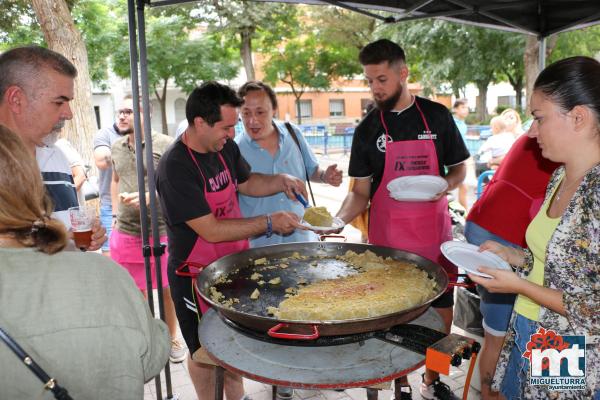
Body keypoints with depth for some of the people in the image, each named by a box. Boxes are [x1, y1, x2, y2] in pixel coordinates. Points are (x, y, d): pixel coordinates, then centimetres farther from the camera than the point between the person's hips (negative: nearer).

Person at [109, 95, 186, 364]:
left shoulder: (164, 144, -10)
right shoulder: (116, 148, 9)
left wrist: (148, 196, -22)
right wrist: (116, 213, 14)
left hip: (162, 231, -4)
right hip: (125, 232, 5)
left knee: (167, 290, 9)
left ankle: (172, 339, 30)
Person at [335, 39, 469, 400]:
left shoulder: (437, 116, 1)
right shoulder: (367, 129, 0)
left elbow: (459, 168, 9)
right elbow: (361, 192, 0)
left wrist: (446, 185, -14)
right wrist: (338, 220, -18)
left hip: (435, 232, 1)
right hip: (388, 238, -1)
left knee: (441, 309, 10)